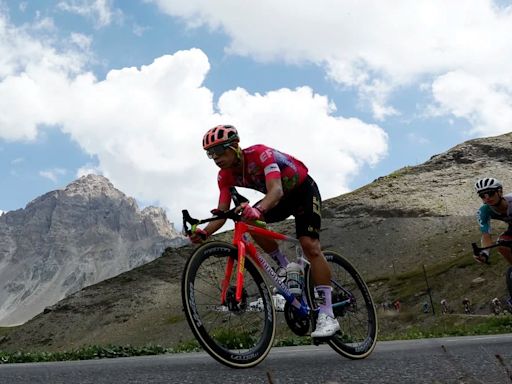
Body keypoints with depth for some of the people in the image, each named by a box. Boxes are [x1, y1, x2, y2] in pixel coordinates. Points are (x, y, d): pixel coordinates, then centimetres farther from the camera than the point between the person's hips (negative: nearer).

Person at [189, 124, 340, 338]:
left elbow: (276, 189, -46)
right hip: (282, 196, 6)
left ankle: (327, 316, -20)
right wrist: (204, 233, -37)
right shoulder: (225, 176, -13)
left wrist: (258, 210, -66)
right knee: (250, 222, -21)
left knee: (309, 244, -21)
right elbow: (222, 212, -18)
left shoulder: (260, 154, -33)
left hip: (304, 190, -6)